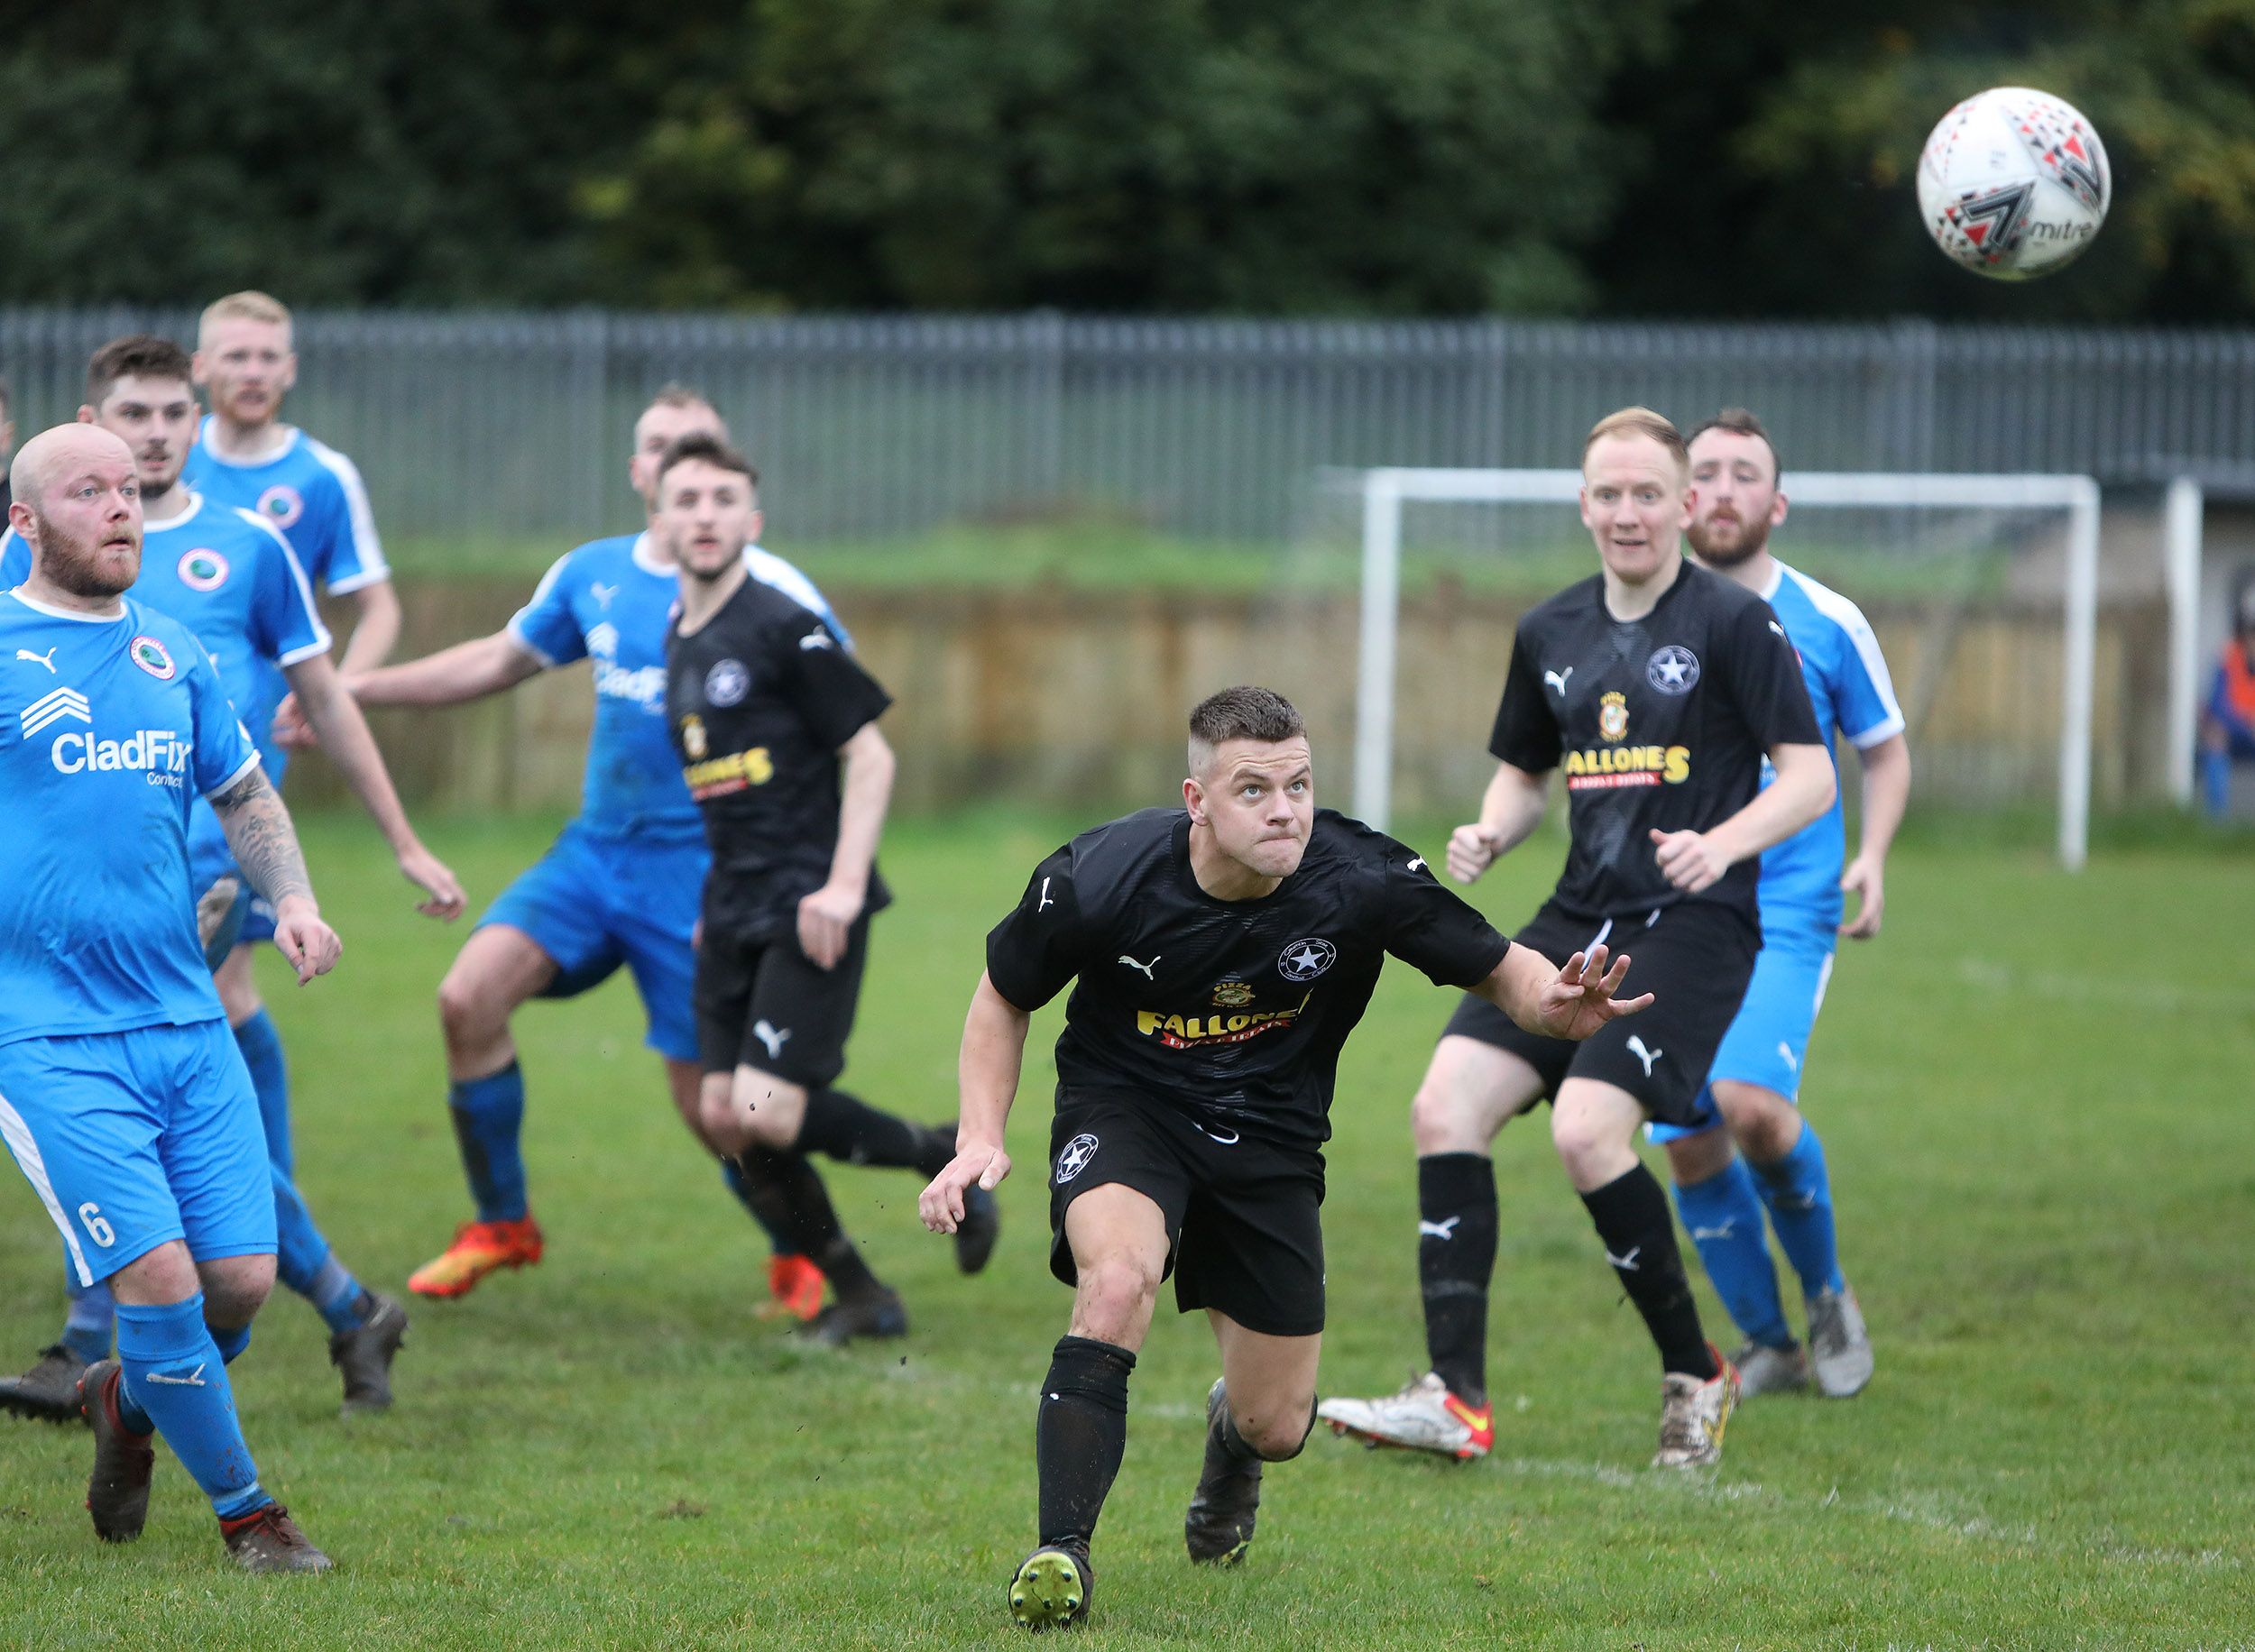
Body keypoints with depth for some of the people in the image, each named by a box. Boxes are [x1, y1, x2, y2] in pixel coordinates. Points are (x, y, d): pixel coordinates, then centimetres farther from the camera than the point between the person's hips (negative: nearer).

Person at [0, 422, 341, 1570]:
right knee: (158, 1277, -14)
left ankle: (128, 1403, 32)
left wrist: (292, 900, 8)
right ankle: (242, 1509, 7)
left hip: (184, 1022, 5)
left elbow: (244, 796, 25)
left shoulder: (173, 654, 12)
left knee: (241, 1279, -1)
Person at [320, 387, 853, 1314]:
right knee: (469, 995, -12)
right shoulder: (592, 575, 8)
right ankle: (501, 1225, 5)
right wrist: (354, 689, 19)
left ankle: (796, 1253, 22)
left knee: (704, 1092, -5)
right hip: (595, 848, 5)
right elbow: (497, 661, 22)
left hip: (697, 868, -5)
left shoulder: (764, 590, -9)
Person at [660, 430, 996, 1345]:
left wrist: (843, 885, -18)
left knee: (767, 1114, -17)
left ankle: (948, 1155, 6)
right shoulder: (678, 643, 13)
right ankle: (858, 1296, 14)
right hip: (733, 914, 8)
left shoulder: (783, 629, -10)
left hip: (807, 910, -8)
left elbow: (868, 755, -9)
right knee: (724, 1117, 0)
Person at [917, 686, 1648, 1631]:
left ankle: (1230, 1444, 47)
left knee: (1277, 1427, 6)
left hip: (1271, 1139, 2)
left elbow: (1493, 967, -9)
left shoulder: (1364, 879, -23)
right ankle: (1060, 1554, -27)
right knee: (1117, 1280, -35)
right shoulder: (1097, 878, -23)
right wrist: (982, 1137, -14)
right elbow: (1004, 995, -3)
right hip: (1124, 1109, -2)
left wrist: (1553, 1004, -32)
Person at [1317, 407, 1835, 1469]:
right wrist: (1490, 836, 4)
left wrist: (1723, 844, -25)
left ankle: (1695, 1374, -3)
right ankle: (1456, 1399, -10)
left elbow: (1810, 778, -7)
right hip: (1580, 920, 7)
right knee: (1444, 1104, -10)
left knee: (1586, 1129, -23)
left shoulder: (1734, 624, -5)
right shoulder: (1550, 634, 13)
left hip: (1692, 929, -7)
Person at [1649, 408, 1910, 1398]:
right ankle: (1767, 1344, 20)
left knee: (1749, 1102, -25)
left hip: (1786, 911, -3)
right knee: (1689, 1146, -1)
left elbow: (1885, 750, 14)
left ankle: (1827, 1295, 0)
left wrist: (1872, 855, -1)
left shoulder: (1828, 625, 0)